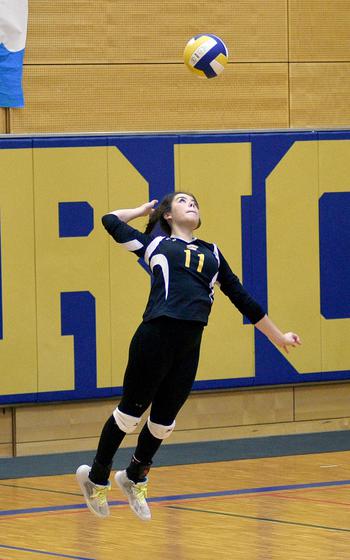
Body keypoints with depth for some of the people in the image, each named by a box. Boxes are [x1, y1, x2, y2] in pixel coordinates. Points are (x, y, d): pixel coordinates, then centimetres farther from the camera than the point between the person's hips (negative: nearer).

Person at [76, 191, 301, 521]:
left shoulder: (212, 253, 23)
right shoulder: (155, 244, 13)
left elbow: (241, 298, 27)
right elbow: (111, 221, 21)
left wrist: (277, 336, 29)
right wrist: (144, 210, 33)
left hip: (189, 347, 4)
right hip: (155, 337, -4)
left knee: (163, 421, 12)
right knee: (130, 413, 2)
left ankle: (135, 479, 35)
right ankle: (97, 478, 20)